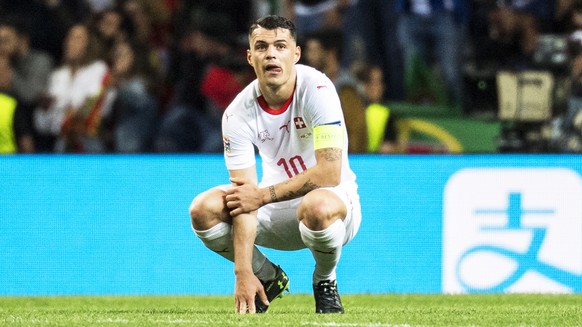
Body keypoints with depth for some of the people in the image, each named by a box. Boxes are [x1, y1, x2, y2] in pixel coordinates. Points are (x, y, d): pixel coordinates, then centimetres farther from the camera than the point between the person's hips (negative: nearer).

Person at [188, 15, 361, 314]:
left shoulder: (317, 90, -21)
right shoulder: (238, 113, -12)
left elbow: (330, 173, -27)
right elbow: (244, 199, -17)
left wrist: (263, 195, -22)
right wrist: (242, 273, -27)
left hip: (336, 199, -4)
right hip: (278, 213, 4)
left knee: (318, 206, -39)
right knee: (204, 209, -19)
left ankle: (325, 282, -6)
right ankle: (269, 278, 8)